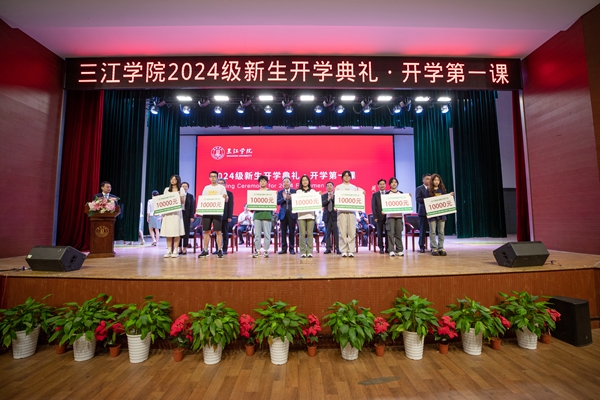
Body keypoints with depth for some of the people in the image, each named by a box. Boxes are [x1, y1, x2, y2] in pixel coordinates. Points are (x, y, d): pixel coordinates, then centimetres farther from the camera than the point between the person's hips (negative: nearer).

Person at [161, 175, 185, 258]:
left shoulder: (181, 189, 8)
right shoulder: (166, 189, 17)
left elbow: (183, 202, 4)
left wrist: (179, 196, -12)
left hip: (176, 212, -3)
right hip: (167, 212, 3)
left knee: (176, 232, -6)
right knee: (168, 232, -1)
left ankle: (175, 251, -2)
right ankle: (169, 251, 4)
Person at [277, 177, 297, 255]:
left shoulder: (294, 191, 5)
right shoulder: (280, 192, 10)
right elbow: (278, 202, -1)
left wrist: (291, 198, -19)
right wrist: (284, 198, -17)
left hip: (292, 213, -2)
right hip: (283, 213, 2)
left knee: (291, 232, 1)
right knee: (283, 232, 4)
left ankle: (291, 249, 9)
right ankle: (284, 248, 12)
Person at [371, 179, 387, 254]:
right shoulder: (375, 195, 7)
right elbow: (373, 206, 2)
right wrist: (375, 216, -6)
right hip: (379, 216, -1)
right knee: (380, 233, 2)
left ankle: (387, 248, 10)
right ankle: (381, 248, 9)